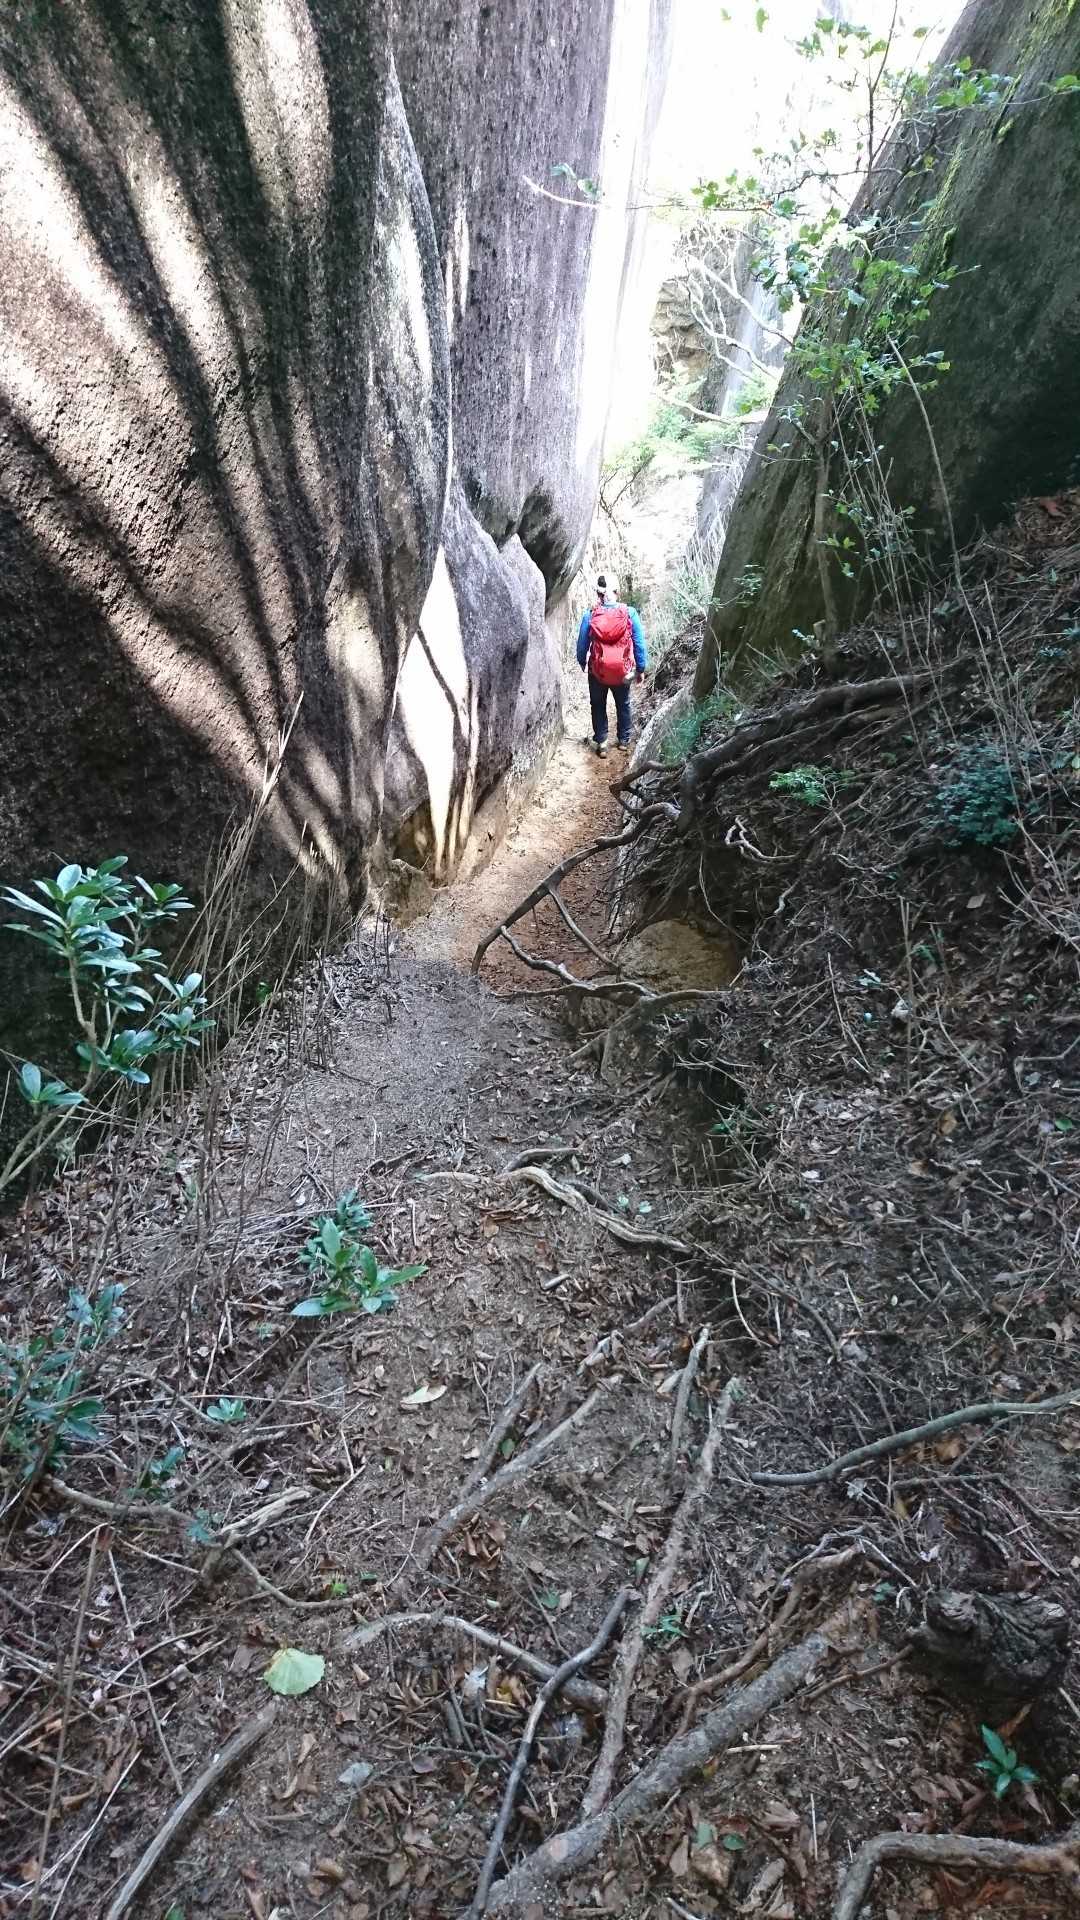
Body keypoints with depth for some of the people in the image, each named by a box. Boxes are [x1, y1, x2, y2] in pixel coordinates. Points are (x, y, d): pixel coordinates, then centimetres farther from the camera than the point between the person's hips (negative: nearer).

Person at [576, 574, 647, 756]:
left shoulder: (590, 615, -11)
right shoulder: (630, 613, -10)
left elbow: (582, 644, -4)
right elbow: (639, 644, -7)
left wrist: (582, 663, 15)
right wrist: (640, 669, 3)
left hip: (597, 671, -1)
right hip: (623, 671, 1)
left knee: (598, 706, 18)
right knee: (623, 705, 22)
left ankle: (601, 742, 14)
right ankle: (623, 740, 32)